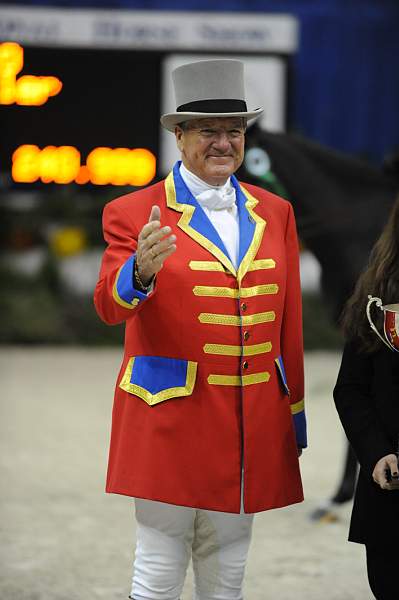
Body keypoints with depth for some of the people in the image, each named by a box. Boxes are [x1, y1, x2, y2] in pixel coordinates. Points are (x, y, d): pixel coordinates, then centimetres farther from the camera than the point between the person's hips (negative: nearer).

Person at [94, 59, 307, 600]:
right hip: (170, 421, -4)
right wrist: (142, 272, -39)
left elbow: (289, 321, 14)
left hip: (252, 427, 4)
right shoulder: (135, 213, -3)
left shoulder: (275, 214, 11)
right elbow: (110, 306, -17)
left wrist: (294, 412, 14)